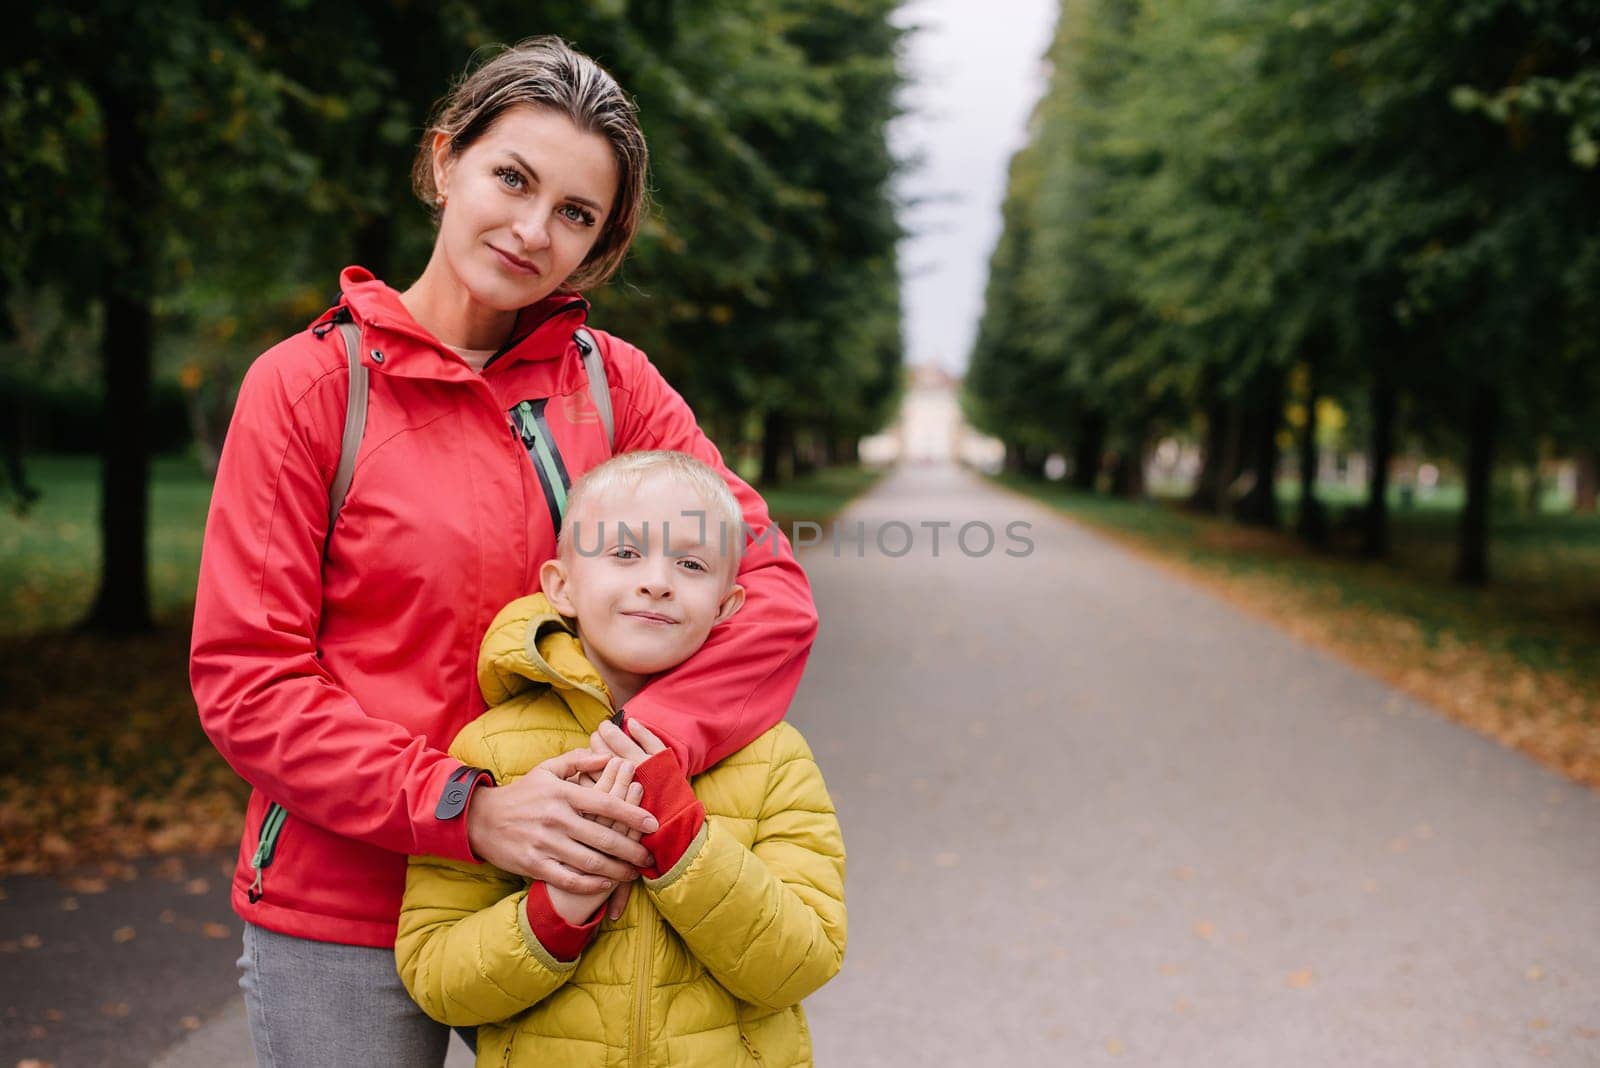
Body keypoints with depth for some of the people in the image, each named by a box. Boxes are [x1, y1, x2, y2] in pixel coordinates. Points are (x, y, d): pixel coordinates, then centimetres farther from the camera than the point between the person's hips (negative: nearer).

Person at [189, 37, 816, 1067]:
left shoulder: (614, 382, 1)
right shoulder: (310, 383, -6)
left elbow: (774, 589, -7)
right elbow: (245, 678, -10)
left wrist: (648, 745, -24)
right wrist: (463, 809, -22)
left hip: (558, 899, 3)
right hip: (343, 916, -2)